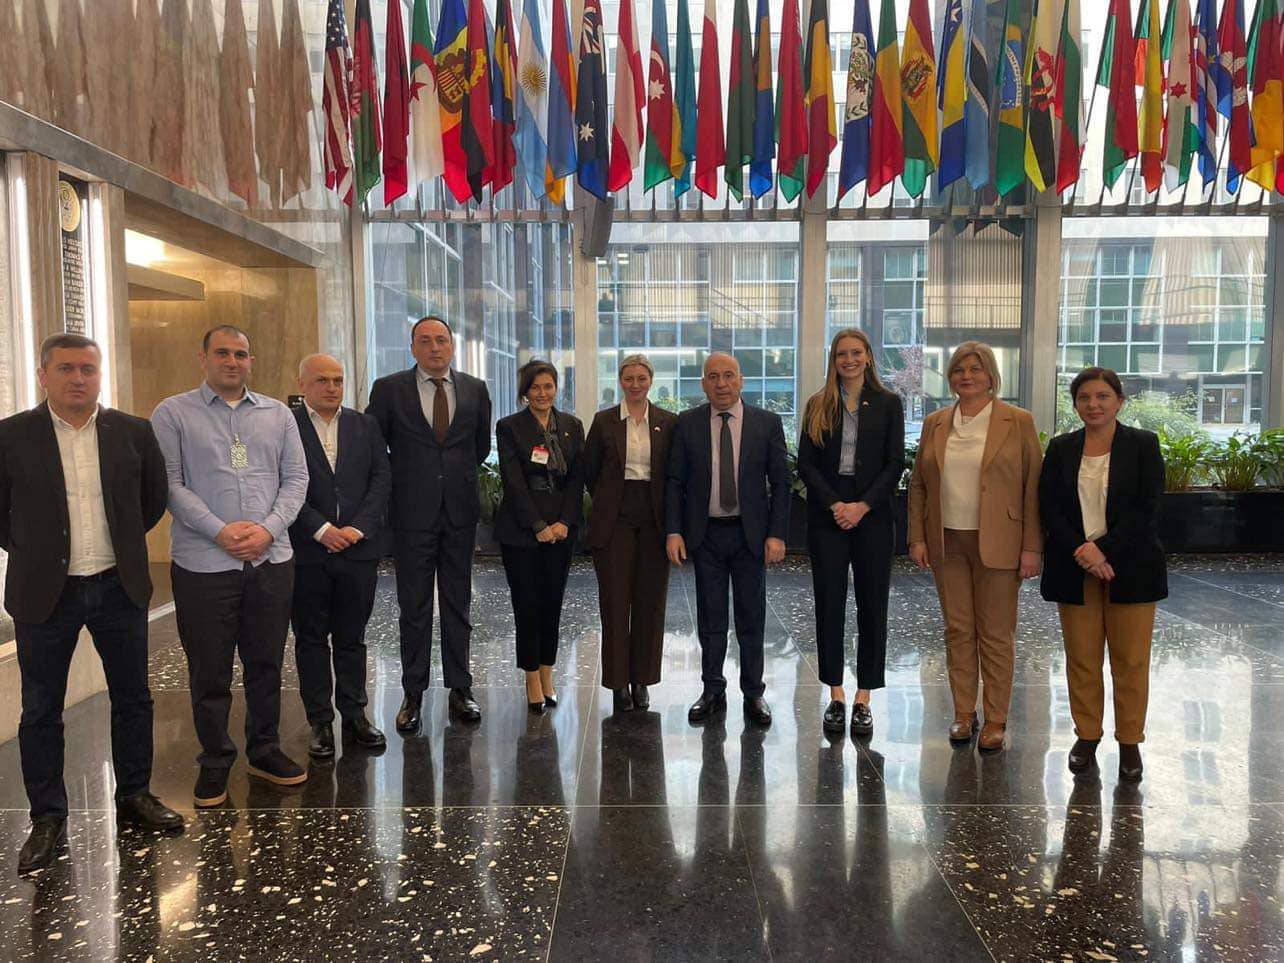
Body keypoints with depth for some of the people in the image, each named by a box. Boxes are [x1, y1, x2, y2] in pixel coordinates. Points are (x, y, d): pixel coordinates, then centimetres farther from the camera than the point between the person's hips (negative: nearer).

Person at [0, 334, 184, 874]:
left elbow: (155, 496, 12)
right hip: (45, 593, -1)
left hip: (119, 587, 2)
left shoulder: (133, 433, -1)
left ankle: (134, 796, 28)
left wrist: (125, 542, 8)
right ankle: (47, 820, 22)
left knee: (133, 699, 11)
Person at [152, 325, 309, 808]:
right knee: (209, 670, 7)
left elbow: (296, 478, 6)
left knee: (266, 662, 12)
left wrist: (269, 528, -9)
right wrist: (219, 531, -15)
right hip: (203, 563, -2)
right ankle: (215, 762, 23)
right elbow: (170, 483, -5)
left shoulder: (278, 414, 11)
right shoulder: (173, 414, 3)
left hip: (271, 558, 3)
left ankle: (265, 750, 28)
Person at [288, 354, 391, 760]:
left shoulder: (365, 425, 9)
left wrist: (359, 528, -8)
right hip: (307, 552, -2)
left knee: (352, 637, 11)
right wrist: (321, 530, -14)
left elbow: (381, 479, 3)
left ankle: (354, 714, 22)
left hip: (358, 548, 2)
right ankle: (320, 722, 18)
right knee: (311, 639, 8)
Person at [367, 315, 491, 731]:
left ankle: (460, 689, 20)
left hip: (460, 510, 2)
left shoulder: (475, 390, 5)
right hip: (412, 511, -2)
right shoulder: (389, 389, -1)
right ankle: (413, 695, 15)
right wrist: (401, 479, 7)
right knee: (414, 607, 4)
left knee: (458, 603, 10)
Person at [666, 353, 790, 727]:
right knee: (710, 619, 9)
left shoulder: (767, 423, -1)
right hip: (705, 534, 1)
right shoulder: (687, 423, 1)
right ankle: (713, 692, 22)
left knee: (752, 619, 8)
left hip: (750, 534, 0)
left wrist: (777, 534, -7)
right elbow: (675, 481, 2)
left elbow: (780, 482, 0)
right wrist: (674, 532, -6)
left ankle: (753, 694, 21)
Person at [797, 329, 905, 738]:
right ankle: (836, 697, 14)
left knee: (872, 605, 3)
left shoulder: (888, 404, 5)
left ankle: (863, 700, 13)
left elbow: (895, 463, 0)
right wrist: (835, 505, -10)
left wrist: (863, 506, -11)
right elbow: (806, 463, 1)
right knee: (829, 604, 2)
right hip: (826, 516, 1)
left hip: (872, 516, 0)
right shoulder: (818, 405, 7)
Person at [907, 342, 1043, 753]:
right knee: (957, 630, 9)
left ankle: (995, 720, 14)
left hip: (996, 544, -3)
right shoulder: (935, 423, 9)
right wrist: (917, 537, 4)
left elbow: (1034, 487, -4)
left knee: (996, 634, 3)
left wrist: (1032, 548, -9)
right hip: (947, 542, 3)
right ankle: (964, 712, 20)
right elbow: (918, 485, 11)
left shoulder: (1018, 422, -1)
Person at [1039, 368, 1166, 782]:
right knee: (1081, 657, 7)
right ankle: (1087, 736, 20)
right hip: (1075, 569, 2)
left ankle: (1130, 741, 17)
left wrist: (1104, 549, -16)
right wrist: (1083, 550, -13)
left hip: (1129, 567, -2)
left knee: (1131, 658, 4)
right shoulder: (1061, 449, 7)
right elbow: (1048, 507, 0)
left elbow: (1147, 510, -7)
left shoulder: (1144, 445, 1)